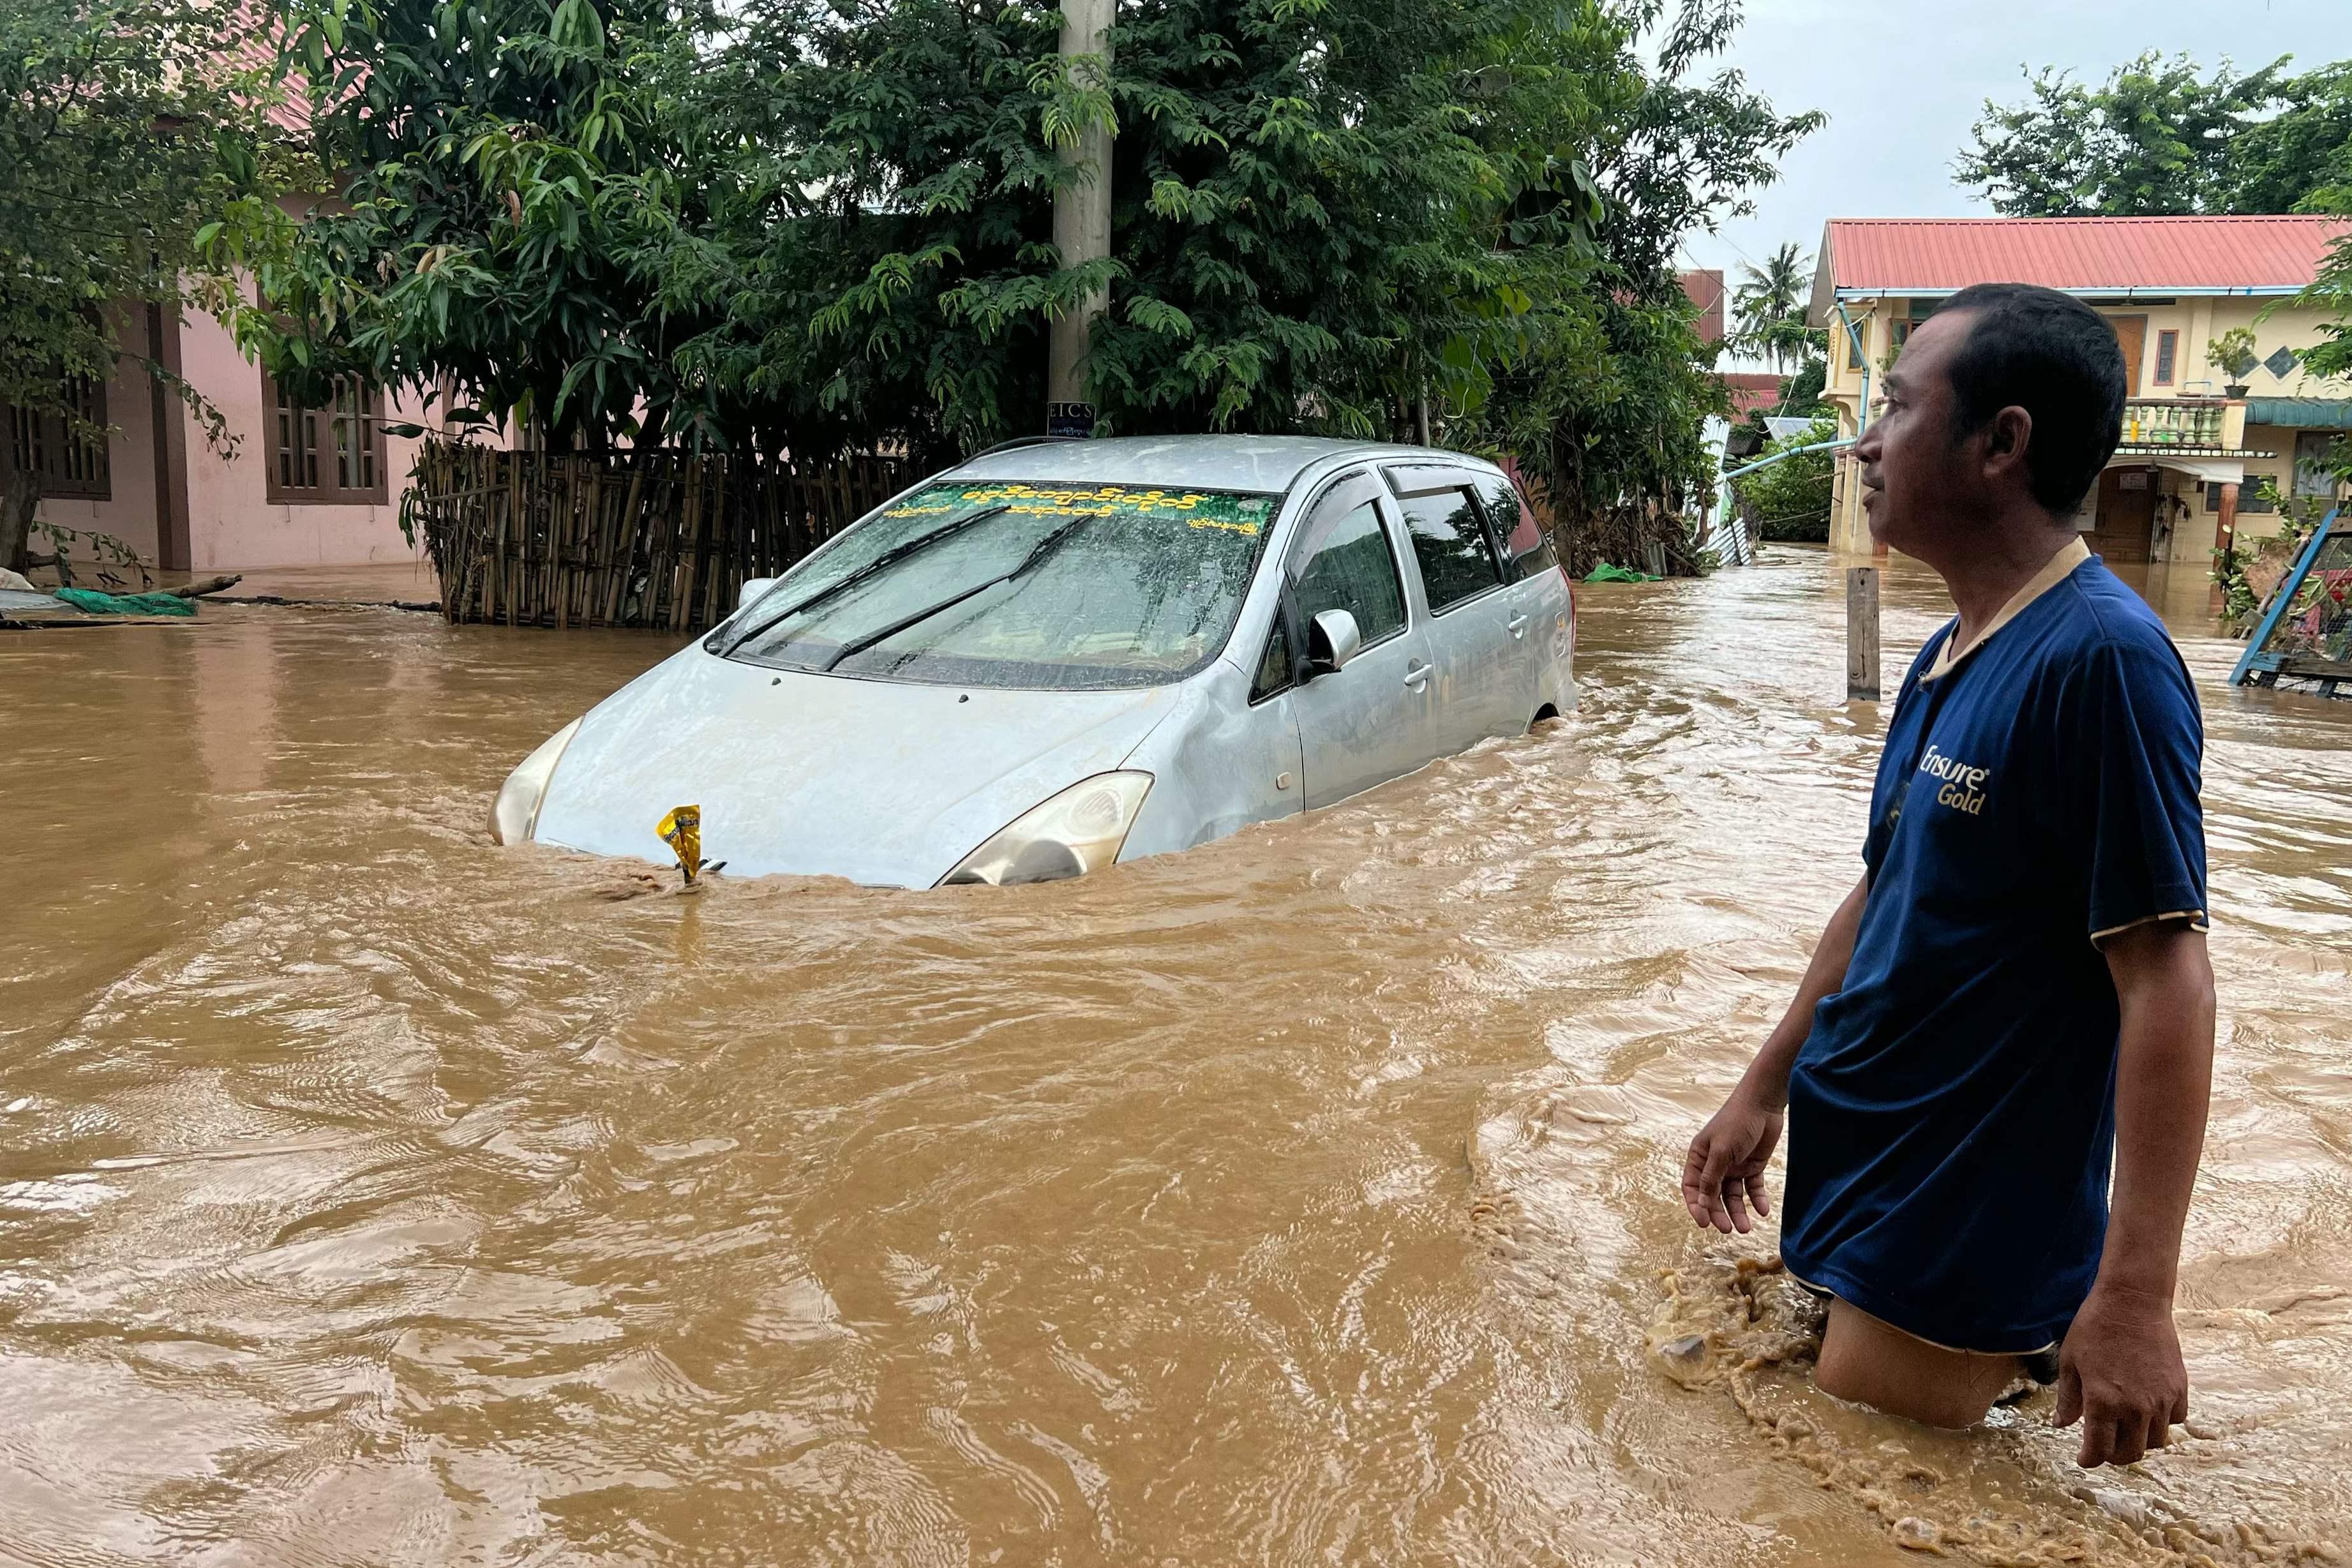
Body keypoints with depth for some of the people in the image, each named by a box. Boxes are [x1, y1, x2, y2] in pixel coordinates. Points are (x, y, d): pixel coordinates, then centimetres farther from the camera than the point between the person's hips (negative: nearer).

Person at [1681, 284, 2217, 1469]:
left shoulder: (2100, 657, -22)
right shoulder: (1947, 658, 6)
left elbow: (2167, 982, -23)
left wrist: (2134, 1298, -25)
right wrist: (1765, 1089, 18)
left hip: (1964, 1233, -9)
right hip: (1854, 1174, 9)